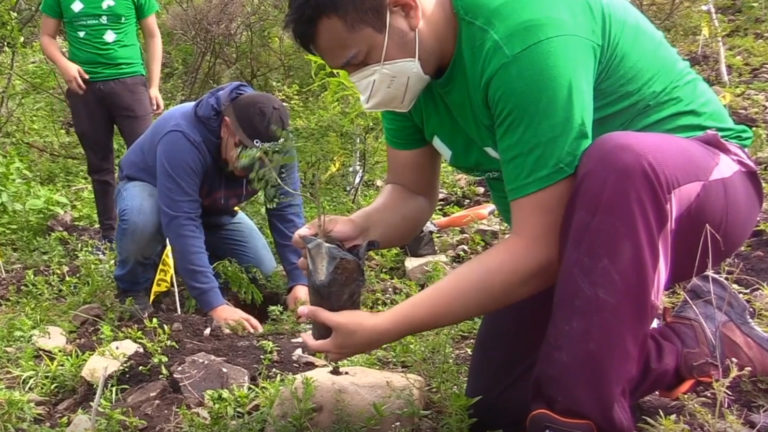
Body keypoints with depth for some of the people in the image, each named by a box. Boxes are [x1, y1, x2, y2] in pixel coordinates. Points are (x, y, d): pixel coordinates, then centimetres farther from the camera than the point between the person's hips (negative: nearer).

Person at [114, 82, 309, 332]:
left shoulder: (276, 147, -26)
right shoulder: (183, 138, -43)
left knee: (264, 273, -6)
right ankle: (134, 289, -9)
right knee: (141, 219, -40)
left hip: (211, 207, 5)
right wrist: (215, 305, -49)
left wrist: (299, 281, -33)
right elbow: (182, 224, -46)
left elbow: (287, 210, -24)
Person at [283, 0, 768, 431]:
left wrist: (381, 328, -33)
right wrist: (359, 228, -23)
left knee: (618, 160, -42)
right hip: (574, 227, 8)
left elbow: (538, 252, -35)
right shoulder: (411, 61, -7)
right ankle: (694, 342, 15)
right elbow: (411, 194, -1)